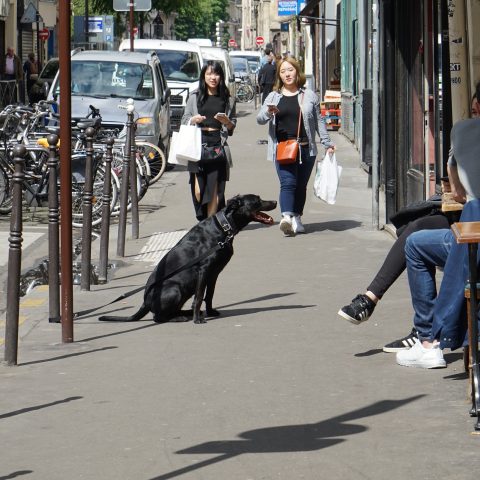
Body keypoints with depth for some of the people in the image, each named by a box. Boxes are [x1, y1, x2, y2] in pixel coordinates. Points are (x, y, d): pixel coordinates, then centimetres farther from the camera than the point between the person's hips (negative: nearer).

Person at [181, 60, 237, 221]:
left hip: (218, 146, 0)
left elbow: (232, 127, 16)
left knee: (214, 189, -6)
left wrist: (226, 121, -5)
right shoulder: (195, 97, 11)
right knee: (198, 189, -7)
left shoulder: (227, 99, 12)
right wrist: (194, 120, -8)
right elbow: (184, 120, 13)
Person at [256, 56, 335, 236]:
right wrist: (268, 112, -18)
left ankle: (297, 218, 17)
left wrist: (327, 143, 9)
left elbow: (319, 121, 13)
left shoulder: (309, 96, 8)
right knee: (288, 183, -15)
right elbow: (259, 119, 5)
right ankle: (286, 217, -29)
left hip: (306, 149, 1)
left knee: (301, 186, 7)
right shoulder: (274, 97, 9)